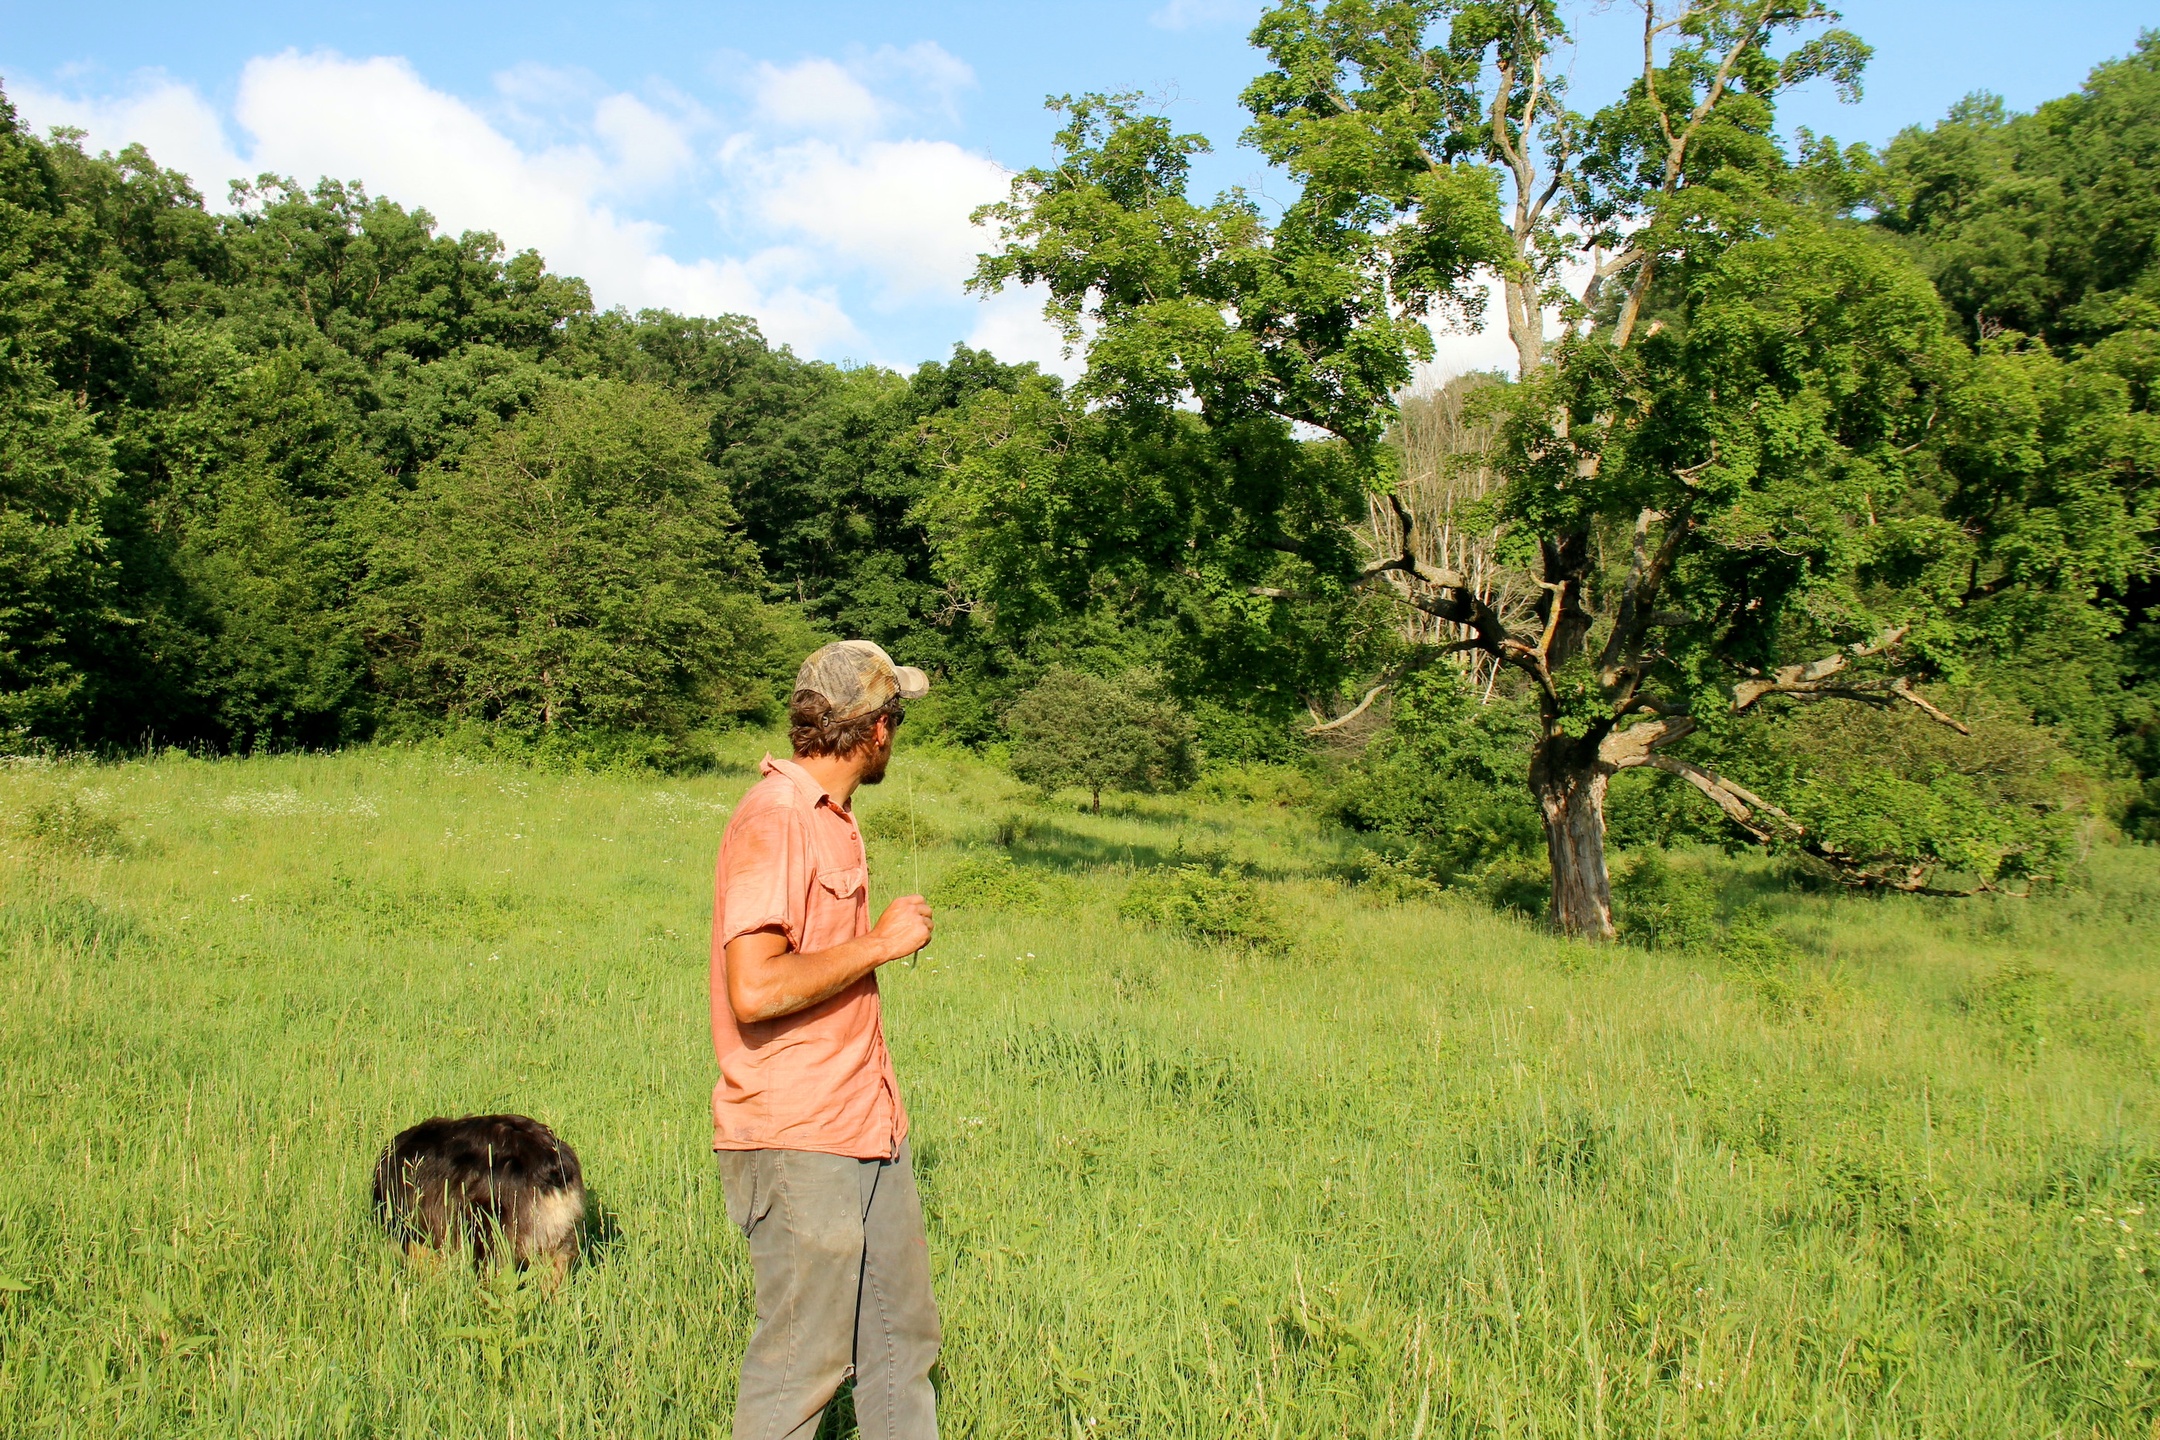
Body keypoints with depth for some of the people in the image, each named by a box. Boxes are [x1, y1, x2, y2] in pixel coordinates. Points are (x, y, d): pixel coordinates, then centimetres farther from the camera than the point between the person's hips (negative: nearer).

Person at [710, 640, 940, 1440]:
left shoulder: (832, 818, 13)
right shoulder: (773, 820, -17)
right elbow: (754, 990, -26)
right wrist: (879, 942, -17)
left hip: (869, 1130, 9)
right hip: (798, 1143, -9)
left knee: (903, 1335, 15)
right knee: (802, 1359, 2)